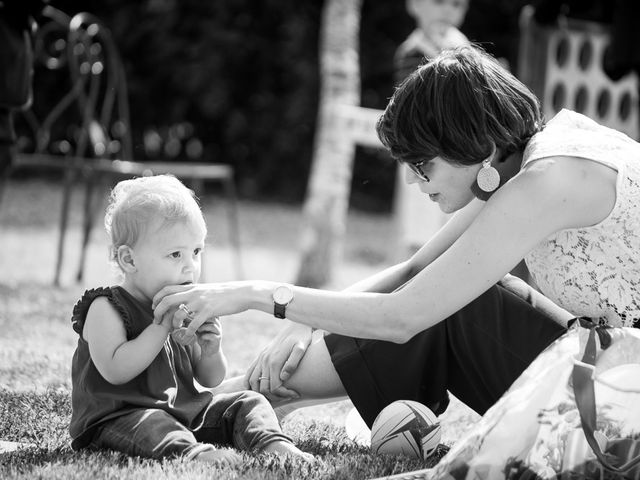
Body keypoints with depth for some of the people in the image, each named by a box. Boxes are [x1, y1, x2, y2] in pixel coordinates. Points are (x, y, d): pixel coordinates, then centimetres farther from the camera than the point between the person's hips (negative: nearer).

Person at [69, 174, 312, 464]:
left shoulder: (184, 310, 13)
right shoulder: (106, 308, -9)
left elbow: (210, 379, 18)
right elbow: (115, 371, -25)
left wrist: (211, 351, -7)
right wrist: (163, 326, -24)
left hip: (183, 411, 7)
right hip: (120, 417, -7)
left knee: (248, 402, 0)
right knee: (149, 425, -38)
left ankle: (273, 444, -24)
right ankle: (192, 452, -62)